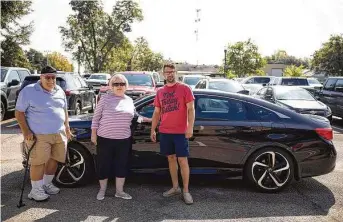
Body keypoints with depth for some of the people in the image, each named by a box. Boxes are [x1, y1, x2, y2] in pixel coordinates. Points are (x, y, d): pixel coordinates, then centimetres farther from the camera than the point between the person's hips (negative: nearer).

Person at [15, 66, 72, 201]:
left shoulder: (60, 91, 10)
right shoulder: (29, 91, -6)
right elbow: (19, 113, -6)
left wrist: (67, 128, 14)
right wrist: (26, 131, -14)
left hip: (60, 133, 6)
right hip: (39, 135, -5)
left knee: (54, 159, 12)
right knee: (38, 162, -2)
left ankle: (47, 184, 31)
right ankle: (36, 190, 11)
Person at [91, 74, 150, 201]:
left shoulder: (129, 100, 10)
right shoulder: (105, 98, -2)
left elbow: (134, 117, 20)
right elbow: (96, 117, -1)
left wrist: (148, 120, 17)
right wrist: (93, 134, -4)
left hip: (124, 139, 4)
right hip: (105, 138, -3)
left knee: (122, 165, 9)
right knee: (104, 165, 6)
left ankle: (119, 191, 23)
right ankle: (102, 190, 25)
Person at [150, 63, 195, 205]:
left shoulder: (184, 88, -1)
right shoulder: (160, 92, 13)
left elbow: (190, 109, -5)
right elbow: (156, 112, 16)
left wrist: (190, 127, -15)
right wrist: (153, 130, 11)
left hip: (180, 132, -5)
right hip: (164, 132, 5)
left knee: (182, 160, -3)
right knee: (171, 159, 11)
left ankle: (186, 191, 6)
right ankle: (175, 187, 23)